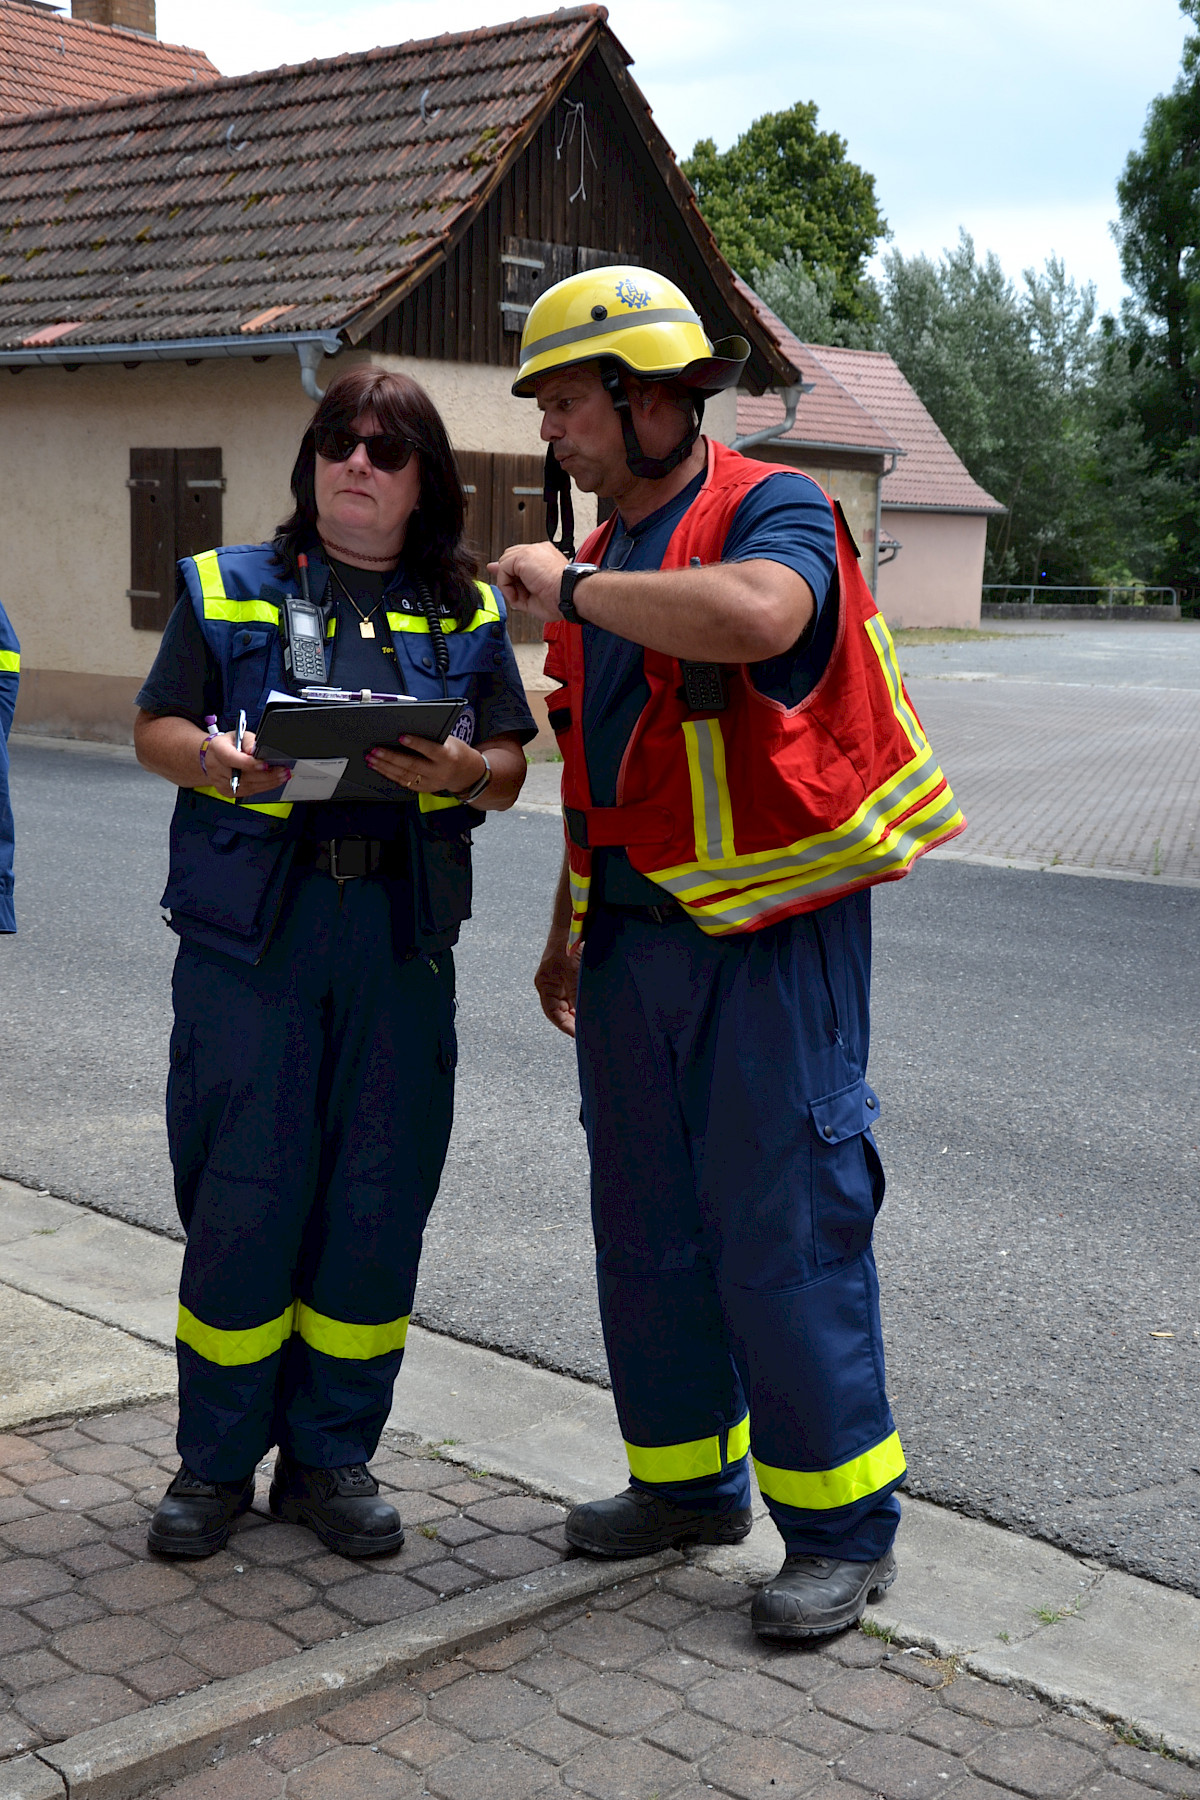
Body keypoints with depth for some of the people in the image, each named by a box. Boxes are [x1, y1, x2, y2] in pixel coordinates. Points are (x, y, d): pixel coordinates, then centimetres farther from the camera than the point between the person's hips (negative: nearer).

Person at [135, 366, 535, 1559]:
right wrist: (217, 760, -14)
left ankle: (332, 1457, 20)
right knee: (241, 1189, 0)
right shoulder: (227, 587, 10)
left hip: (400, 930, 2)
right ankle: (216, 1461, 17)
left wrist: (462, 771, -13)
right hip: (252, 923, -1)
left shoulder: (467, 611, 13)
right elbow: (155, 729, 7)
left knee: (378, 1197, 4)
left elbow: (508, 773, 10)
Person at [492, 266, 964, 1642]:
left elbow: (754, 615, -34)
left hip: (769, 937, -8)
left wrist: (570, 591, -20)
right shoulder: (608, 562, 16)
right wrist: (567, 933, 23)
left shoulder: (773, 510, -9)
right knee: (647, 1224, 14)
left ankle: (842, 1525, 12)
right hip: (636, 943, 8)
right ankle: (687, 1480, 30)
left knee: (783, 1231, -3)